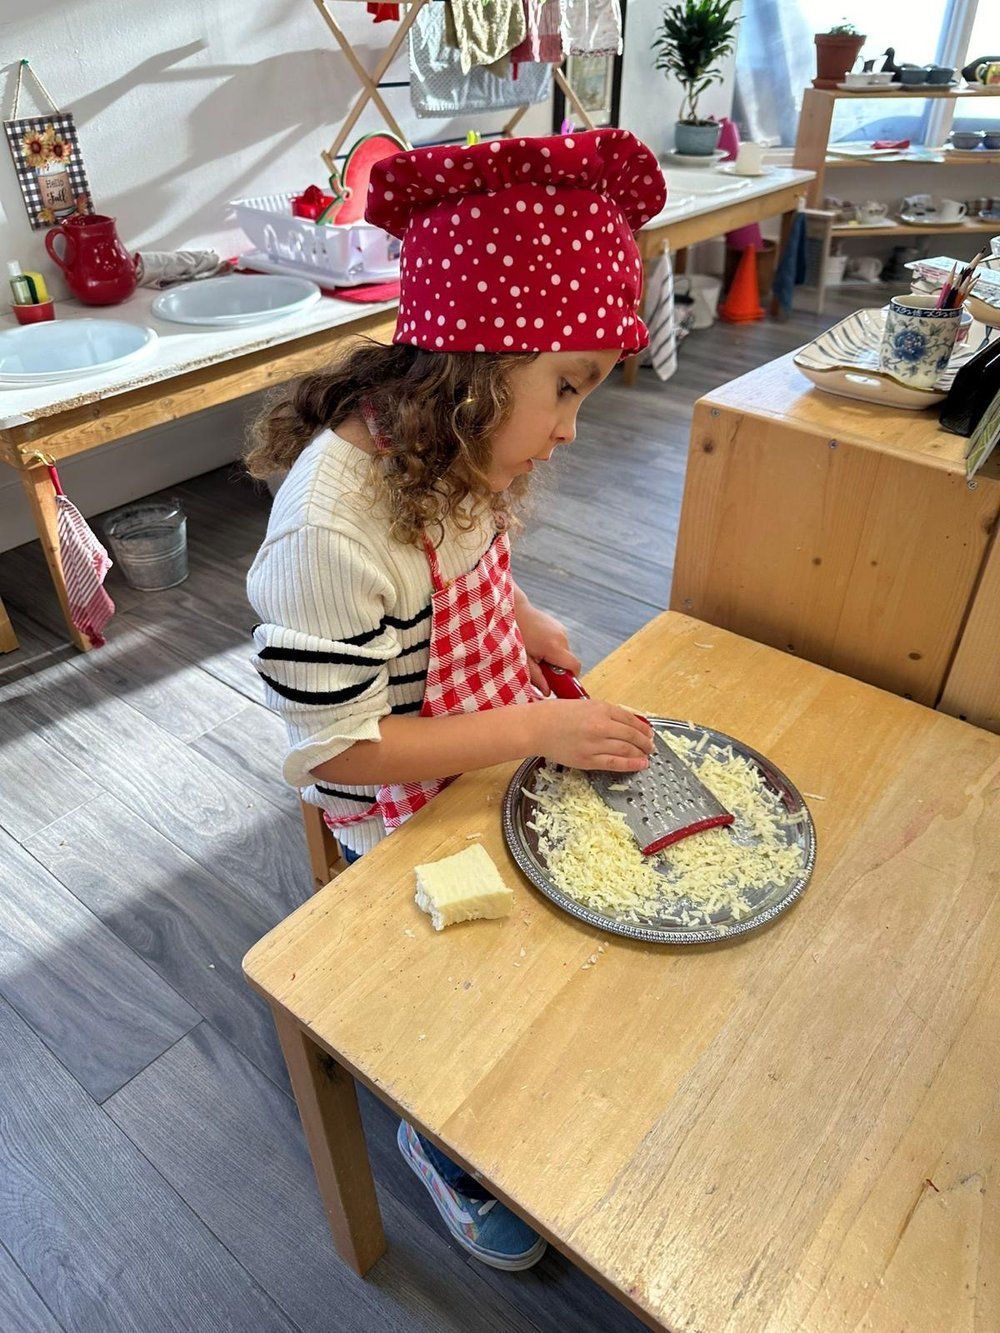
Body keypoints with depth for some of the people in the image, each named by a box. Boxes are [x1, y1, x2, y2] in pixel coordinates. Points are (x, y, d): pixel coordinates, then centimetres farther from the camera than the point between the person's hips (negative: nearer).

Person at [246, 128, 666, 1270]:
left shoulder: (447, 448, -10)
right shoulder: (330, 529, -37)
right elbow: (332, 748, -29)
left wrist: (525, 622, -4)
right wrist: (532, 728, -27)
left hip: (499, 762, 8)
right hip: (408, 831, -7)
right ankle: (443, 1154, 48)